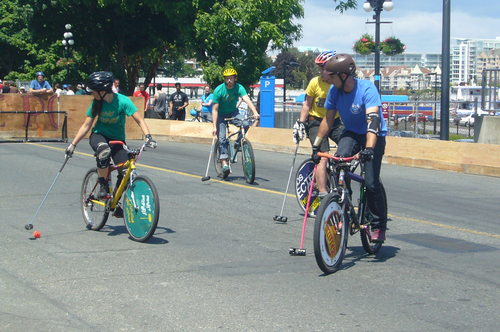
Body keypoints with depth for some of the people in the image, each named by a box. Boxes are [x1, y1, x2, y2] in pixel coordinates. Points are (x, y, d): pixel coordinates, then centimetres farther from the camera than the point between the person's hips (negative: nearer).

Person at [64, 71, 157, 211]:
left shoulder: (122, 101, -18)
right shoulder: (97, 103, -8)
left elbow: (140, 120, -21)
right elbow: (86, 125, -1)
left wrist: (148, 137, -37)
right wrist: (73, 144, -3)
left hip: (117, 139, 0)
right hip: (99, 135, 0)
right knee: (104, 151, -37)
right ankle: (103, 184, -18)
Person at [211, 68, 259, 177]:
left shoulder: (239, 88, -16)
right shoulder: (219, 90, -20)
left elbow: (247, 100, -30)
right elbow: (215, 109, -20)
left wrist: (255, 113, -47)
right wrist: (214, 126, -25)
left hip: (233, 112, 2)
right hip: (221, 115, -2)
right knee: (222, 138, -17)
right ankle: (224, 162, -16)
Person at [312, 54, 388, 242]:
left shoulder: (367, 89, -26)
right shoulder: (334, 91, -9)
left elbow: (373, 120, -37)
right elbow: (328, 119, 3)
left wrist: (369, 148, -51)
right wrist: (316, 145, 2)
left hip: (374, 136, -4)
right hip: (351, 133, 4)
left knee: (371, 183, -14)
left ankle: (379, 226, 5)